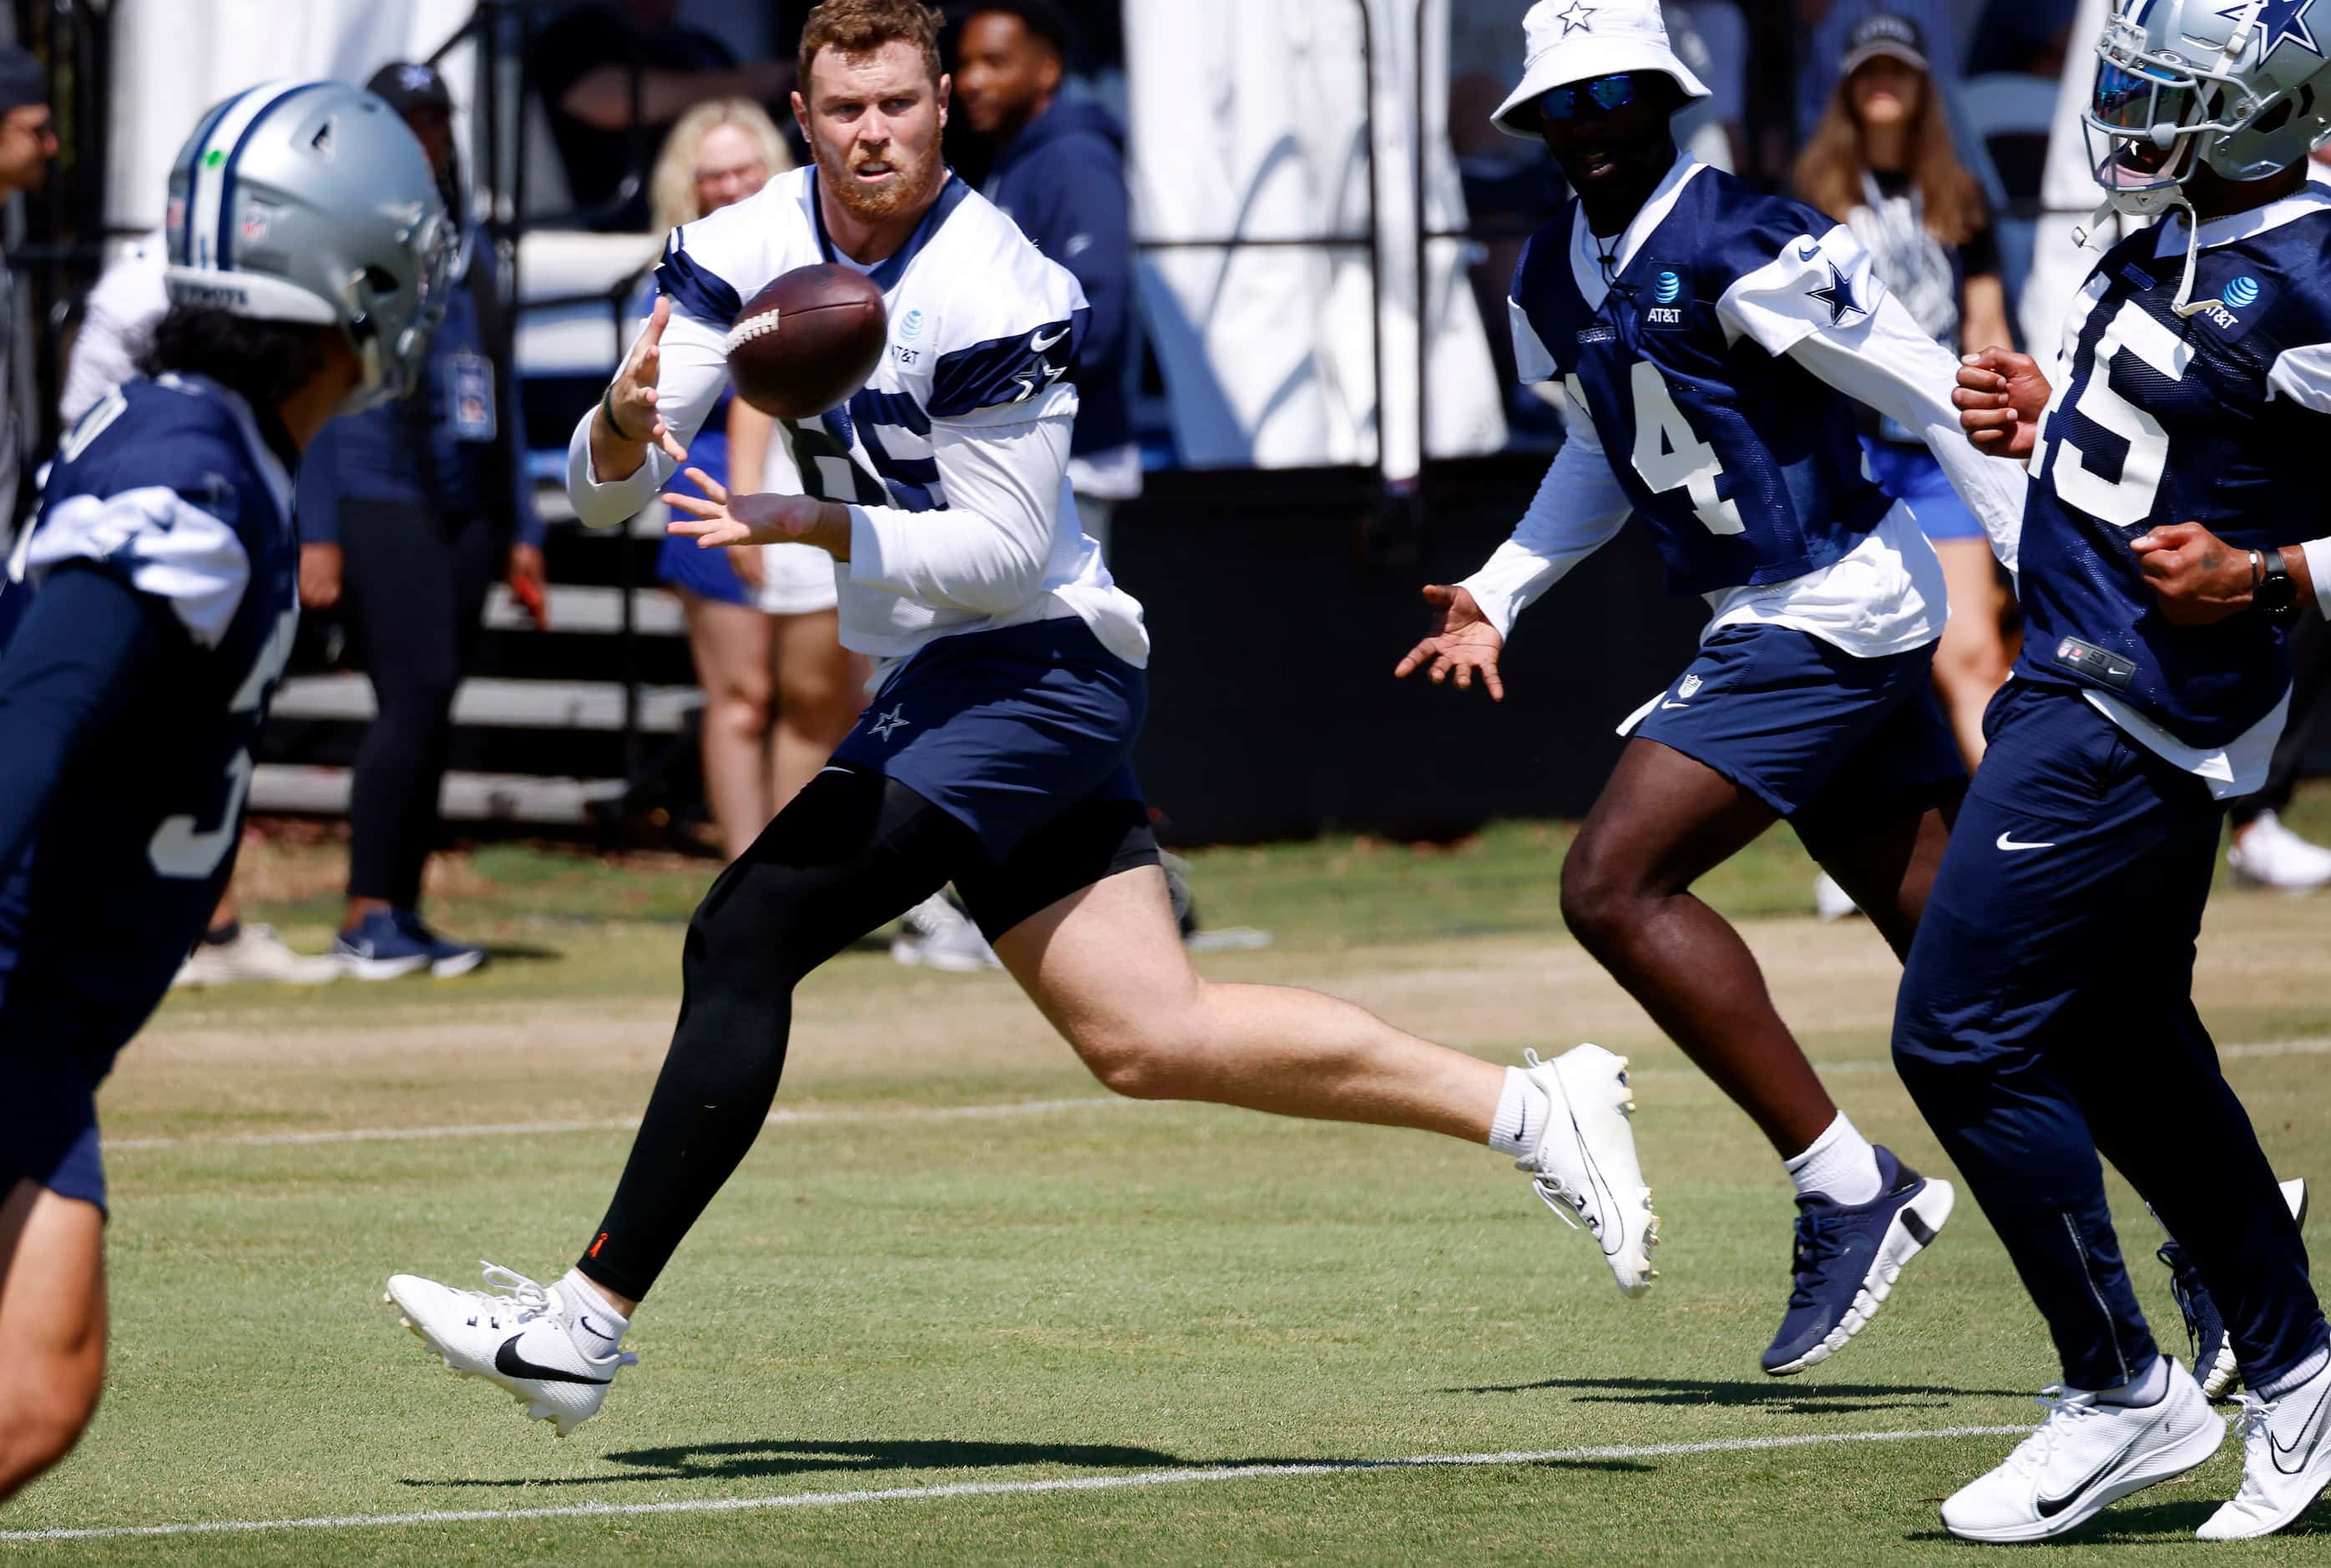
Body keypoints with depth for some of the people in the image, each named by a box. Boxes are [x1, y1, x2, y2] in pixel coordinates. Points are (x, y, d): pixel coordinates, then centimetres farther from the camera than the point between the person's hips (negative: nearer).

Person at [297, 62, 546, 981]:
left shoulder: (469, 249, 18)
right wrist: (316, 533, -12)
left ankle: (402, 915, 8)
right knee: (417, 695, -16)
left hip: (467, 514, 6)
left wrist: (520, 532, 19)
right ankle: (367, 915, -13)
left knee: (432, 716, 4)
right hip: (378, 501, -6)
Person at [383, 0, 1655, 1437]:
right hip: (944, 682, 8)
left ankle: (587, 1324, -14)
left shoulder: (992, 295, -19)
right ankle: (1528, 1109, 15)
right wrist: (624, 426, -23)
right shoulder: (752, 248, 2)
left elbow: (1003, 552, -17)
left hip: (1037, 666, -8)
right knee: (1153, 1039, 8)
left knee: (744, 942, -16)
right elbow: (606, 493, -1)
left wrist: (814, 529, -27)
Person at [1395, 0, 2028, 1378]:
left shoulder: (1745, 251, -17)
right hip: (1769, 624, 9)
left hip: (1833, 613, -9)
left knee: (1615, 885, -15)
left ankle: (1848, 1188, -12)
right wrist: (1499, 595, 18)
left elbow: (1939, 399, -14)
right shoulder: (1554, 282, 10)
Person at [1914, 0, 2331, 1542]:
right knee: (2131, 1051, 18)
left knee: (1964, 1039, -8)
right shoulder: (2178, 235, 9)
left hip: (2137, 715, -10)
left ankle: (2122, 1393, 3)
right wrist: (2050, 411, 10)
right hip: (2083, 677, 10)